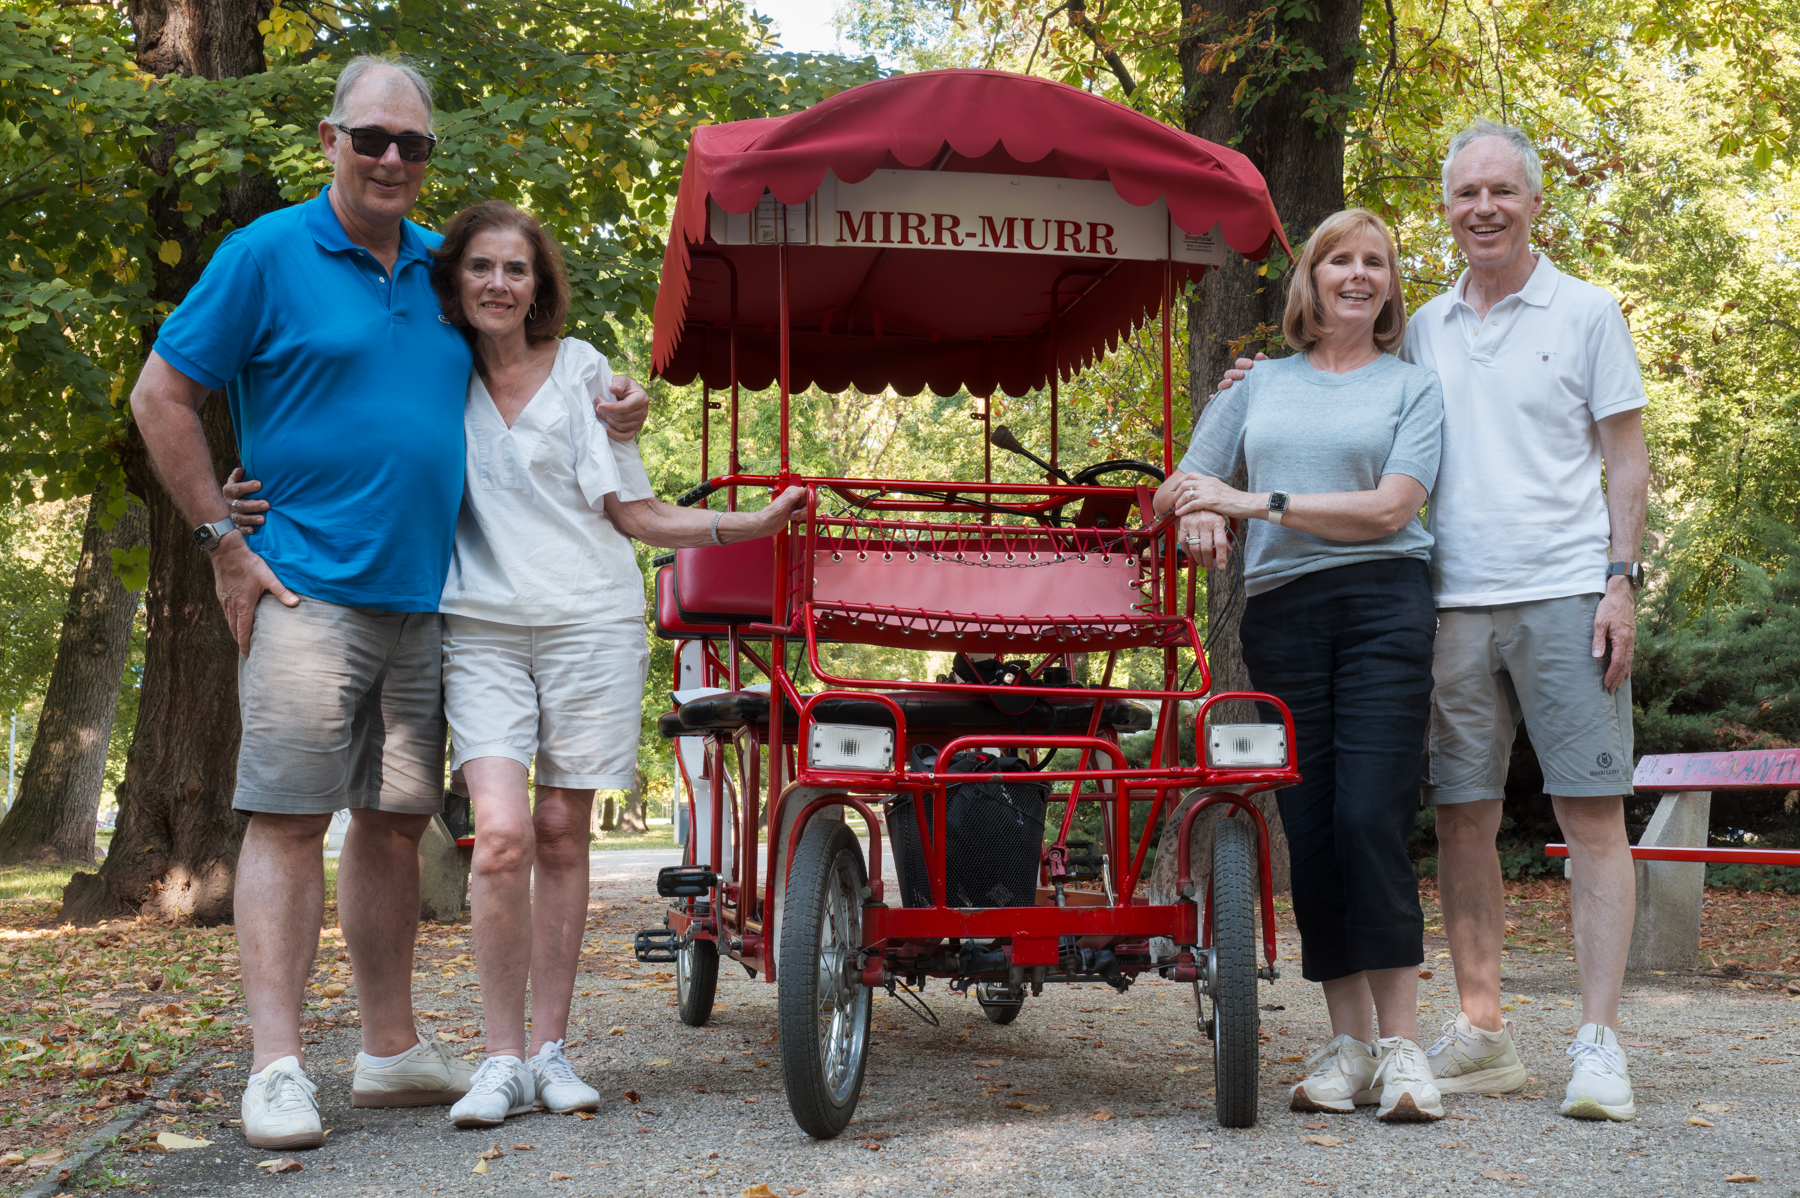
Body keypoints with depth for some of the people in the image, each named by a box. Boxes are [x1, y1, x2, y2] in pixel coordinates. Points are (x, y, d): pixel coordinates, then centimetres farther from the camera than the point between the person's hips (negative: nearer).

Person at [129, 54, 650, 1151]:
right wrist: (224, 542, -6)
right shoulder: (267, 256, -2)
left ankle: (394, 1049, 19)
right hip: (309, 593, -6)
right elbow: (162, 396, -2)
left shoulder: (443, 269, 14)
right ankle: (278, 1064, -4)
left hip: (427, 598, 6)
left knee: (396, 821, 10)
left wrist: (600, 417, 6)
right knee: (290, 818, -6)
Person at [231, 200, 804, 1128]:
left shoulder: (580, 371, 8)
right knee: (501, 833, -15)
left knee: (561, 834, 3)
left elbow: (635, 513, 9)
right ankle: (502, 1057, -6)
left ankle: (549, 1049, 12)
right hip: (481, 628, 0)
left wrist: (755, 524, -2)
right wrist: (273, 511, 1)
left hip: (589, 622, 0)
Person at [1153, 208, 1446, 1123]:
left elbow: (1389, 508, -4)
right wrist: (1199, 518, -5)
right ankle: (1347, 1043, 7)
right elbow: (1184, 486, 20)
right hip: (1280, 613, 3)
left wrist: (1258, 503, -9)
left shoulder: (1414, 388, 10)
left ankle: (1401, 1045, -8)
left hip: (1382, 607, -3)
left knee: (1371, 816, -13)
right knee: (1309, 829, 0)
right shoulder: (1258, 386, 19)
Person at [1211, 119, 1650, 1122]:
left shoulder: (1587, 313, 6)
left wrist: (1620, 579, -7)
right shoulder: (1425, 328, 15)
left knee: (1593, 813, -4)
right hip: (1454, 601, 4)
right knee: (1462, 815, 5)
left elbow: (1628, 456, 4)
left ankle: (1600, 1044, -1)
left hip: (1564, 595, -4)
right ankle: (1483, 1031, 15)